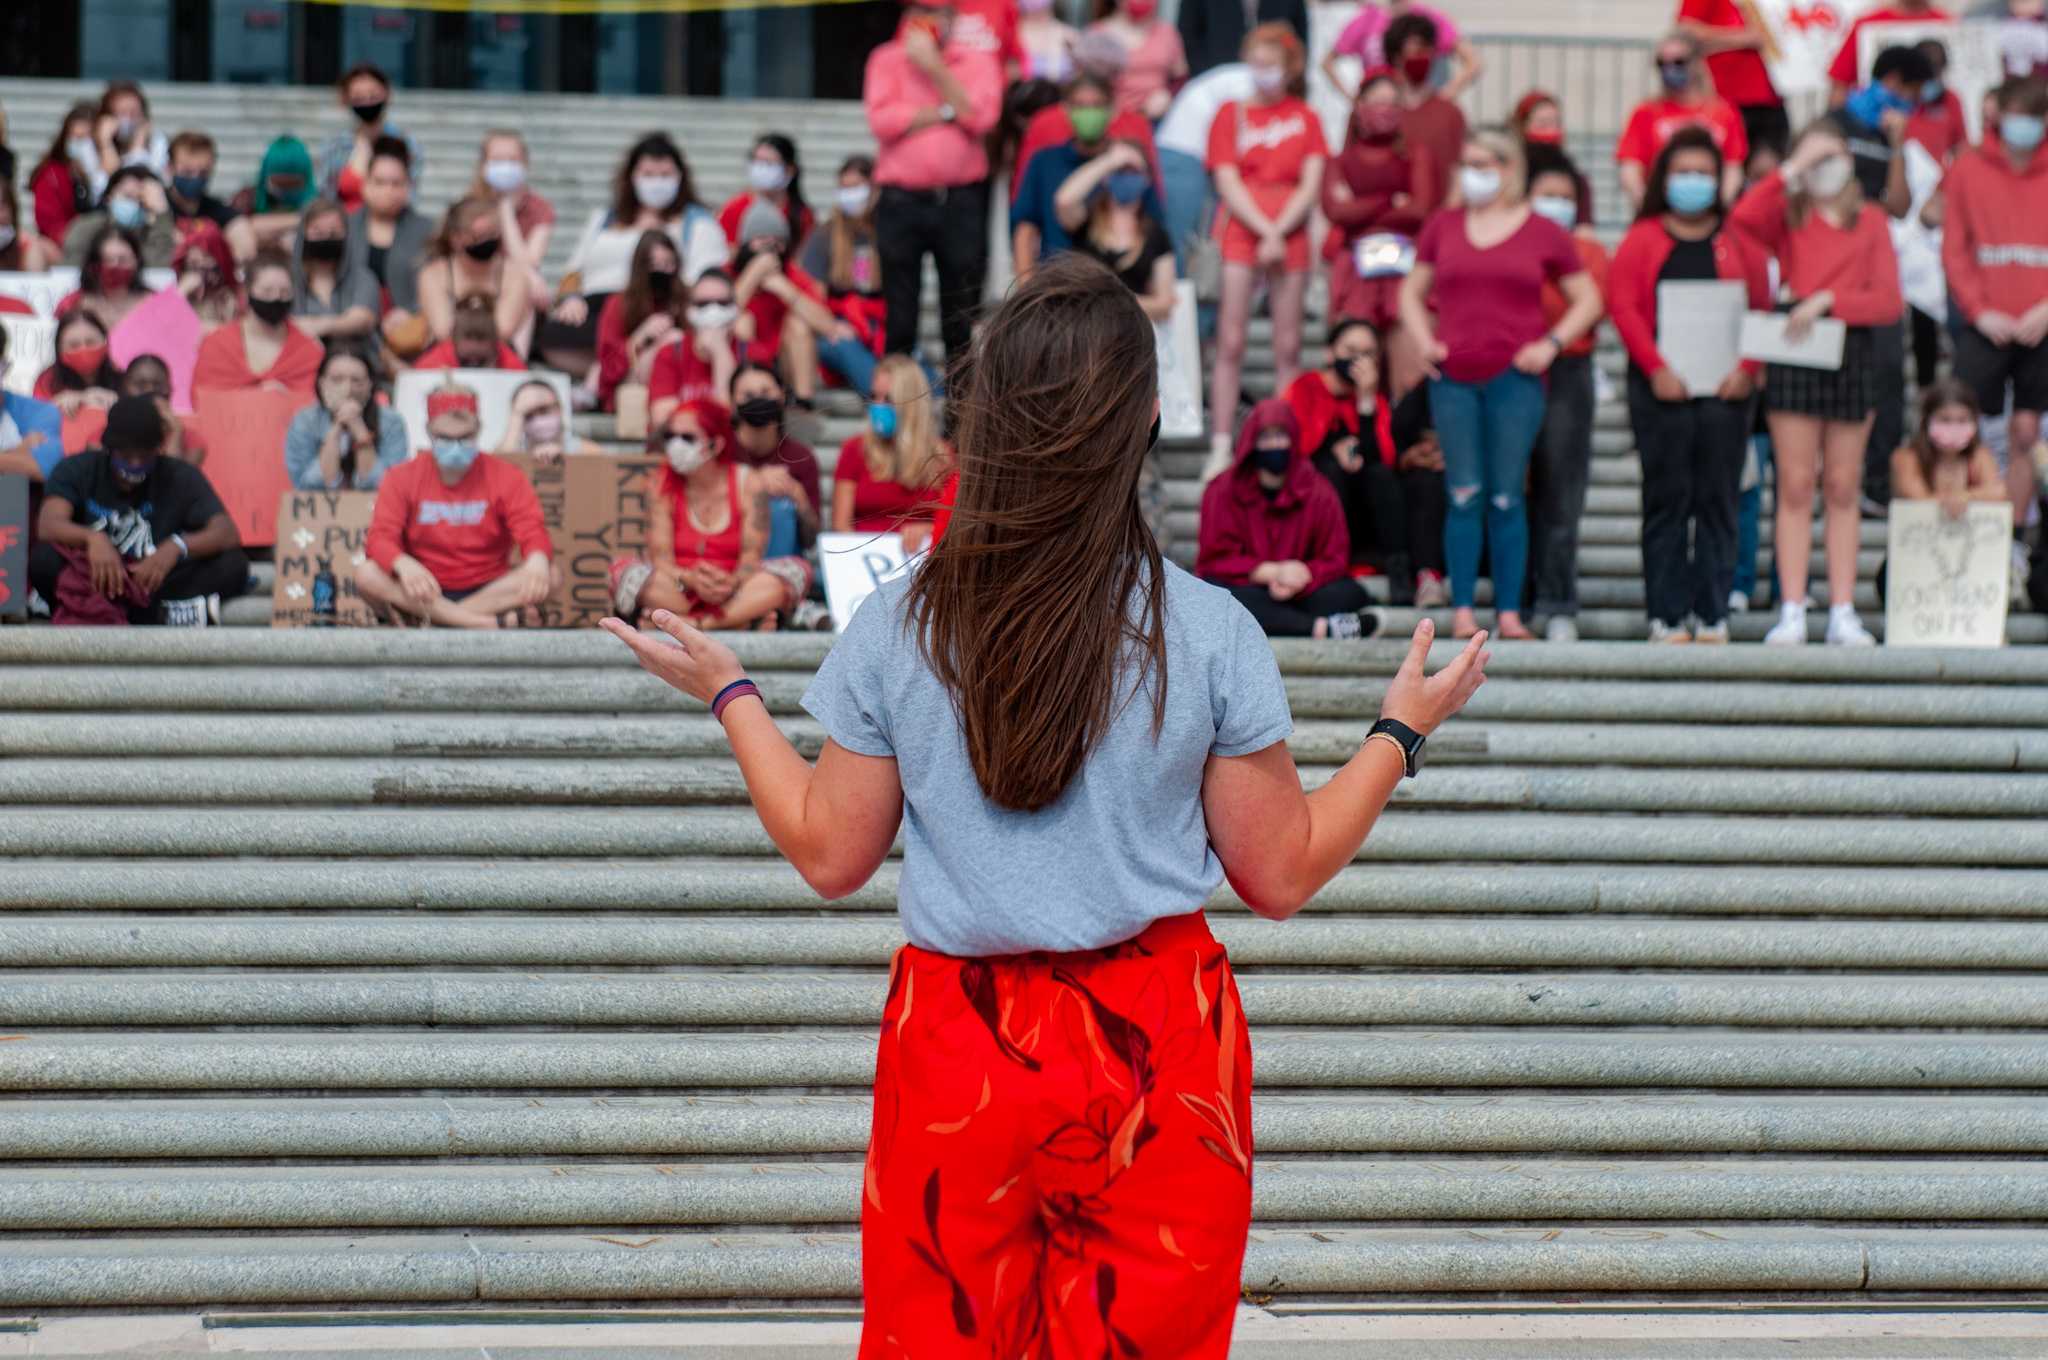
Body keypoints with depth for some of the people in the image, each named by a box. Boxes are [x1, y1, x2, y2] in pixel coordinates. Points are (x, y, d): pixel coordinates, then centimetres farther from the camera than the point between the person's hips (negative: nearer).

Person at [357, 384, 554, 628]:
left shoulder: (506, 477, 2)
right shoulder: (402, 478, 2)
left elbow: (532, 532, -9)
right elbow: (381, 537, -10)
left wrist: (537, 559, -36)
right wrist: (404, 564, -35)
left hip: (488, 590, 0)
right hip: (425, 593, 0)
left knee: (547, 575, -26)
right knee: (366, 574, -29)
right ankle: (491, 624, -35)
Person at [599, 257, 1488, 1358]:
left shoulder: (896, 630, -5)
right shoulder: (1212, 635, -7)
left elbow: (829, 856, 5)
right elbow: (1282, 876, 1)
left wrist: (729, 697, 19)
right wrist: (1403, 730, 14)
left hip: (960, 1047, 1)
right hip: (1160, 1051, -1)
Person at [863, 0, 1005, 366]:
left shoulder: (977, 62, 6)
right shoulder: (886, 60, 5)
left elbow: (980, 117, -11)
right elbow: (882, 121, -10)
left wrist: (934, 66, -11)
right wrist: (947, 112, -9)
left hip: (961, 201, 0)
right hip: (901, 201, 0)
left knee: (961, 315, 5)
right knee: (899, 315, 2)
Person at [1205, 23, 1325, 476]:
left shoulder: (1305, 117, 9)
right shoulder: (1231, 114, 7)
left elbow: (1311, 186, 2)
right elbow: (1228, 183, -1)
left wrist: (1279, 233, -10)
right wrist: (1264, 232, -11)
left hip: (1290, 235, 1)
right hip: (1239, 233, -1)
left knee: (1288, 346, 1)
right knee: (1230, 342, -6)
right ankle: (1221, 449, -5)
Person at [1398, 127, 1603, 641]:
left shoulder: (1542, 233, 5)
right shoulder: (1443, 227, 11)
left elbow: (1588, 300, 11)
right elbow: (1412, 293, 21)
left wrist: (1551, 343, -3)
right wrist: (1424, 339, 4)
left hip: (1515, 378, -2)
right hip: (1454, 379, 2)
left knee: (1507, 497, -3)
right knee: (1465, 496, -2)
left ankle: (1510, 612, 1)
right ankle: (1462, 610, 0)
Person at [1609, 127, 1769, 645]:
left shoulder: (1738, 242, 12)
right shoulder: (1643, 241, 8)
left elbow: (1762, 308, 6)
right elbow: (1623, 305, -2)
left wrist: (1746, 368, -9)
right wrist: (1655, 368, -13)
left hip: (1726, 388, 1)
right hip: (1662, 388, -1)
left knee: (1717, 500, 1)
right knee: (1667, 500, -2)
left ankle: (1713, 614, 4)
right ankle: (1667, 615, 0)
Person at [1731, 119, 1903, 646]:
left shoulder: (1870, 222, 8)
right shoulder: (1787, 218, 7)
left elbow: (1890, 302, -1)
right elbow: (1744, 217, -17)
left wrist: (1827, 300, -13)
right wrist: (1793, 169, -11)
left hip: (1852, 351, 1)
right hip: (1793, 353, -1)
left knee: (1843, 488, 4)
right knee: (1795, 487, -2)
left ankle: (1843, 613, 6)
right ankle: (1792, 612, -3)